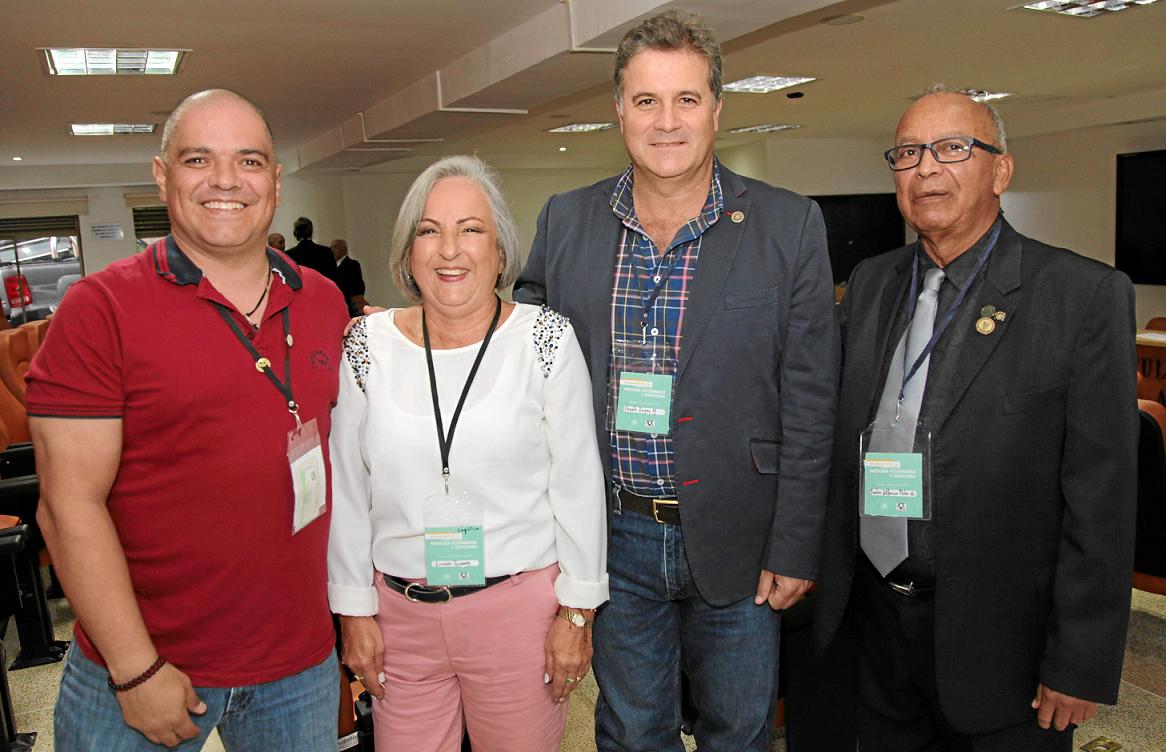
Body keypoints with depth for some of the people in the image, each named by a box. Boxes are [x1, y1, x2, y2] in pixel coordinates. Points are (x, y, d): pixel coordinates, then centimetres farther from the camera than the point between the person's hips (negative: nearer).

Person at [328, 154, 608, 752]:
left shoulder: (547, 340, -9)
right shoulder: (369, 344, -2)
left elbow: (578, 485, -5)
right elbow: (347, 490, 3)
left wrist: (577, 611, -3)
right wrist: (354, 610, 4)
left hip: (521, 606, -2)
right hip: (399, 610, 2)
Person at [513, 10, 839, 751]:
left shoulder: (790, 226, -7)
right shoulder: (566, 220, -1)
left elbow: (808, 405, -6)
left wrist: (795, 548, -6)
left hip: (737, 541, -1)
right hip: (614, 537, 2)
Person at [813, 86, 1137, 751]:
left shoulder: (1086, 295, -11)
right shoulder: (871, 283, 5)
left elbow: (1101, 500, -13)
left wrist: (1081, 664, -12)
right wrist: (833, 583, 8)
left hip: (999, 644, -4)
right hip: (878, 621, 5)